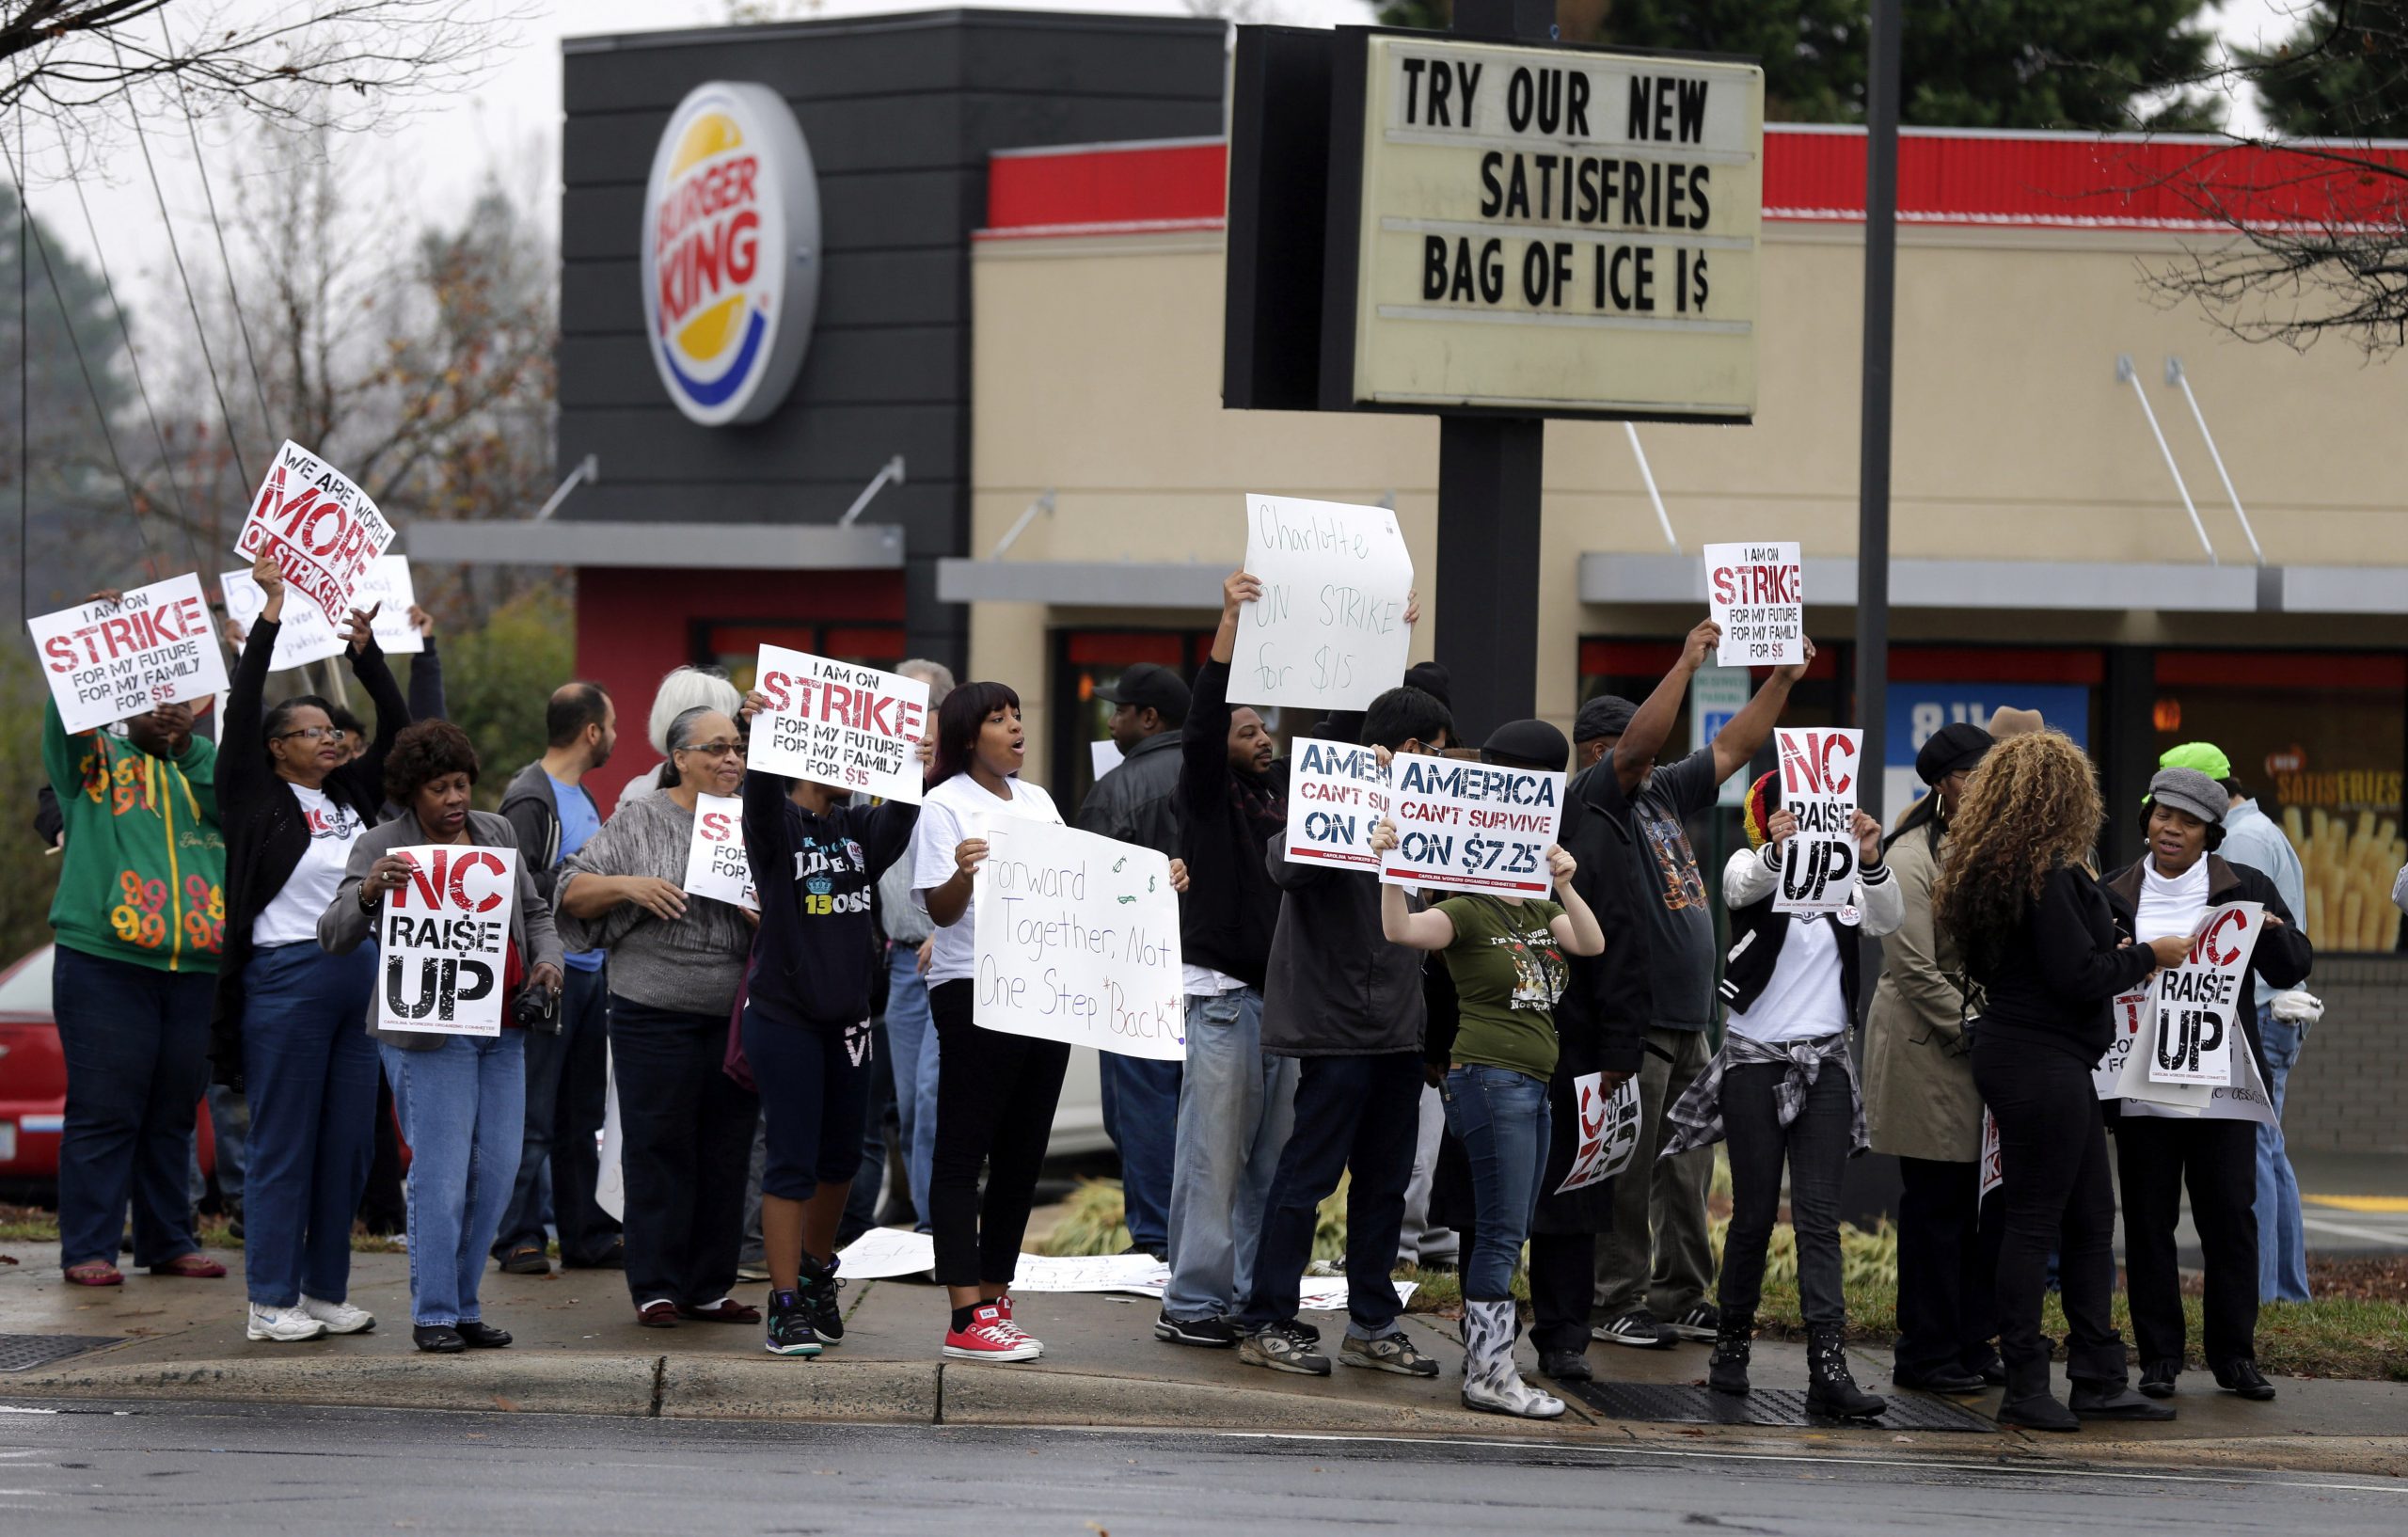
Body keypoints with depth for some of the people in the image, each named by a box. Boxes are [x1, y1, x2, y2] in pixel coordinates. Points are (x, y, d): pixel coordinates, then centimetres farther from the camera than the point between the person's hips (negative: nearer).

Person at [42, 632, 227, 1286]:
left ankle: (168, 1240, 18)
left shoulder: (200, 763, 18)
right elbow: (65, 711, -9)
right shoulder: (94, 752, 9)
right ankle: (87, 1249, -1)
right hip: (105, 959, -4)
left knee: (174, 1111, 10)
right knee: (104, 1110, -4)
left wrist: (187, 744, -8)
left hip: (195, 965, 4)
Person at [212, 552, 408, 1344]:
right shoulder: (255, 798, -2)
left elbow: (396, 726, 13)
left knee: (349, 1141, 7)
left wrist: (366, 649, 2)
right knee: (283, 1143, -3)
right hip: (285, 979, -6)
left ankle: (326, 1290, 15)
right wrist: (269, 620, -13)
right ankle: (270, 1302, -1)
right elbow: (240, 713, -11)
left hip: (360, 975, 6)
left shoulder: (352, 794, 12)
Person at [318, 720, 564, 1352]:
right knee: (441, 1174, -8)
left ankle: (464, 1305, 16)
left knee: (497, 1170, 6)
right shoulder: (381, 848, -4)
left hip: (503, 1028, 6)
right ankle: (433, 1315, -1)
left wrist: (547, 961, 4)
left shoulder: (497, 832, 12)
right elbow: (335, 936, -12)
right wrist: (369, 890, -30)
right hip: (431, 1033, -6)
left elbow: (535, 912, 23)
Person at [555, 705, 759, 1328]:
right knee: (659, 1147, -1)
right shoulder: (639, 820, 2)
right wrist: (626, 885, -15)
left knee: (726, 1152, 6)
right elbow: (573, 894, 1)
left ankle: (709, 1287, 13)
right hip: (656, 1013, -3)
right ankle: (655, 1288, 5)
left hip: (738, 1013, 3)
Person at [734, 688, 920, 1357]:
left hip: (847, 1018, 6)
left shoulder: (859, 827, 9)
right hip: (784, 1018, -6)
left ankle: (817, 1270, 37)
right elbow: (760, 793, -27)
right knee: (792, 1162, -7)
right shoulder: (777, 824, -6)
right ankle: (786, 1306, -4)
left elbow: (900, 823, -9)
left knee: (841, 1157, 15)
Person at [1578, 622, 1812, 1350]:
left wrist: (1783, 680, 12)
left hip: (1687, 1018, 9)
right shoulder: (1597, 797, -6)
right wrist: (1686, 665, -26)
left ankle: (1681, 1299, 16)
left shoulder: (1664, 793, 17)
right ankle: (1616, 1304, -1)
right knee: (1628, 1173, -5)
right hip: (1632, 1019, -9)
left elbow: (1732, 748, 21)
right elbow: (1637, 746, -23)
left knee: (1687, 1170, 10)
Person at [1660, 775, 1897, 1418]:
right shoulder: (1749, 867, 1)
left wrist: (1870, 860, -29)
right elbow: (1750, 883, -22)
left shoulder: (1841, 878, 8)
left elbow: (1887, 919, -9)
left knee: (1818, 1214, -8)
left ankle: (1828, 1365, -17)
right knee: (1754, 1213, 1)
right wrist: (1778, 850, -45)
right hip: (1756, 1058, -2)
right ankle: (1732, 1342, 20)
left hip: (1825, 1063, 2)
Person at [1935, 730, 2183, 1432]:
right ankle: (2024, 1388, 1)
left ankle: (2099, 1379, 16)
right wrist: (2147, 956, -5)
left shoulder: (1986, 870, 12)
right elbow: (2077, 977, -21)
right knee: (2035, 1221, -4)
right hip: (2043, 1064, -10)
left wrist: (2109, 956, 19)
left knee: (2091, 1218, 13)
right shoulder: (2047, 875, -18)